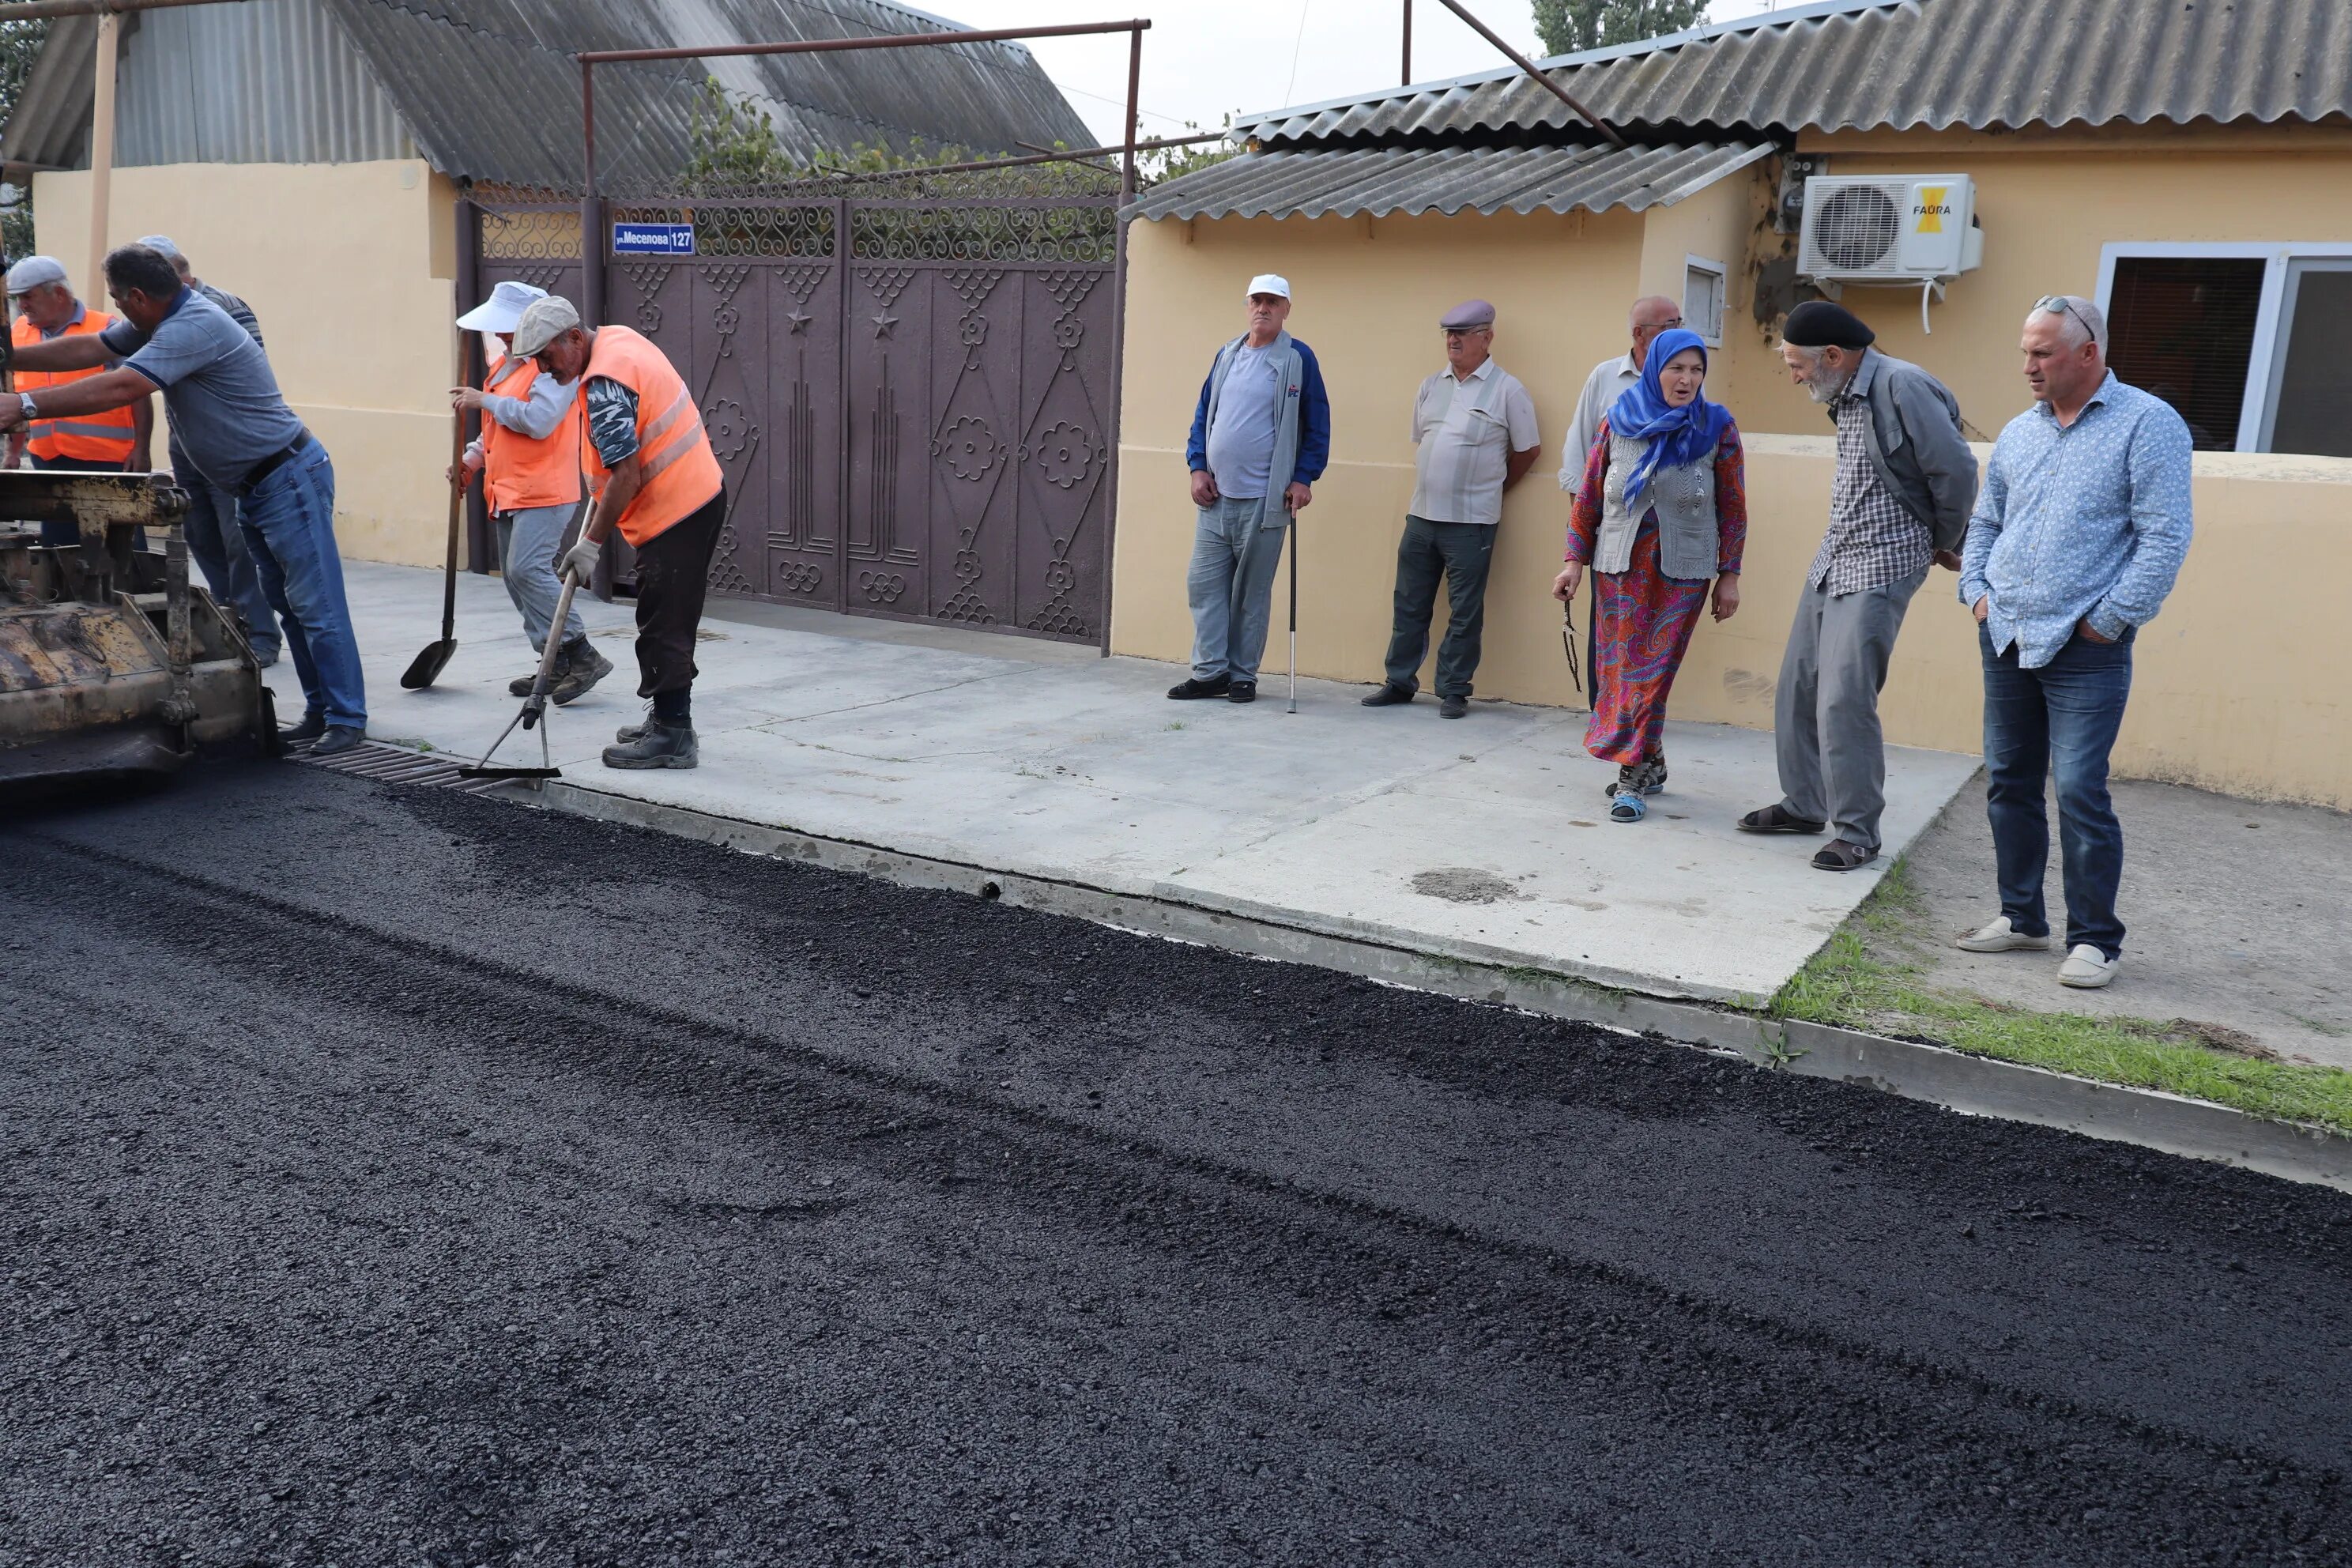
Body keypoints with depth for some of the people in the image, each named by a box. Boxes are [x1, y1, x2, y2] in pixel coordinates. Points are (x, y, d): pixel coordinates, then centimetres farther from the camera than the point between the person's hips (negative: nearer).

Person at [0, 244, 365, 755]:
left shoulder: (195, 326, -23)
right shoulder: (163, 321, 9)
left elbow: (118, 388, -28)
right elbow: (86, 350, 15)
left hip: (289, 479, -11)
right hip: (255, 487, 11)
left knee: (315, 605, -8)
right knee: (288, 603, 11)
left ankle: (347, 719, -5)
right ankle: (320, 712, 15)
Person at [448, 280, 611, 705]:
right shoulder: (507, 362, 17)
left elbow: (537, 420, -26)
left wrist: (484, 401, -15)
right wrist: (471, 460, 15)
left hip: (544, 492, -10)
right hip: (508, 491, 10)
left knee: (528, 570, -19)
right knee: (515, 575, 10)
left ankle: (582, 656, -12)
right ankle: (555, 665, 16)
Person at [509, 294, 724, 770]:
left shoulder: (605, 385, -21)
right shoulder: (618, 338, 10)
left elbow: (626, 475, -23)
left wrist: (591, 542, -17)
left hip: (673, 513, -11)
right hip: (700, 493, 11)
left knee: (663, 627, -6)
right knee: (671, 623, 16)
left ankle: (672, 735, -1)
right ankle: (668, 721, 25)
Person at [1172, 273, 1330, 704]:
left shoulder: (1298, 359, -2)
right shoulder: (1226, 356, 12)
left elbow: (1317, 425, -2)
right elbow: (1203, 415, 17)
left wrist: (1304, 479, -9)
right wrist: (1197, 467, 5)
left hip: (1264, 499, -5)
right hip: (1216, 496, 5)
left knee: (1252, 592, 3)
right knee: (1204, 584, 3)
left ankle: (1242, 675, 13)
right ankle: (1210, 671, 11)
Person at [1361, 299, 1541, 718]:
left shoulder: (1507, 390, -5)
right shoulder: (1431, 387, 11)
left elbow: (1529, 450, 2)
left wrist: (1490, 487, 10)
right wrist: (1430, 488, 13)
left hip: (1470, 523, -5)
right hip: (1421, 515, 5)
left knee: (1465, 613, 1)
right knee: (1409, 605, 10)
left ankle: (1454, 691, 9)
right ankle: (1400, 682, 20)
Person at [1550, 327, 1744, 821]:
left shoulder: (1717, 427, -2)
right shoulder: (1618, 420, 1)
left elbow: (1732, 506, 2)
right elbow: (1588, 494, 6)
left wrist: (1729, 576, 0)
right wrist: (1575, 560, 3)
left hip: (1682, 571, -2)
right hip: (1620, 565, 2)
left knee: (1651, 669, -5)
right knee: (1617, 667, 5)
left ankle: (1634, 777, 1)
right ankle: (1650, 764, 22)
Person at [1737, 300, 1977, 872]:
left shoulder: (1901, 388, -18)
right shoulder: (1845, 396, 10)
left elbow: (1956, 469, -16)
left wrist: (1944, 544, -1)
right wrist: (1939, 542, 17)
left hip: (1882, 566, -9)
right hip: (1832, 559, 9)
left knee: (1844, 700, -12)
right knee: (1797, 687, 11)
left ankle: (1856, 833, -2)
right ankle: (1803, 804, 25)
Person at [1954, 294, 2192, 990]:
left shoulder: (2148, 424, -5)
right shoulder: (2019, 432, 14)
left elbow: (2165, 537, -11)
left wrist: (2108, 620, -13)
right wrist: (1977, 591, 9)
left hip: (2084, 648, -6)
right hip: (2005, 640, 6)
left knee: (2080, 791, -8)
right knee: (2009, 783, 10)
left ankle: (2094, 940, 3)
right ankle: (2021, 918, 22)